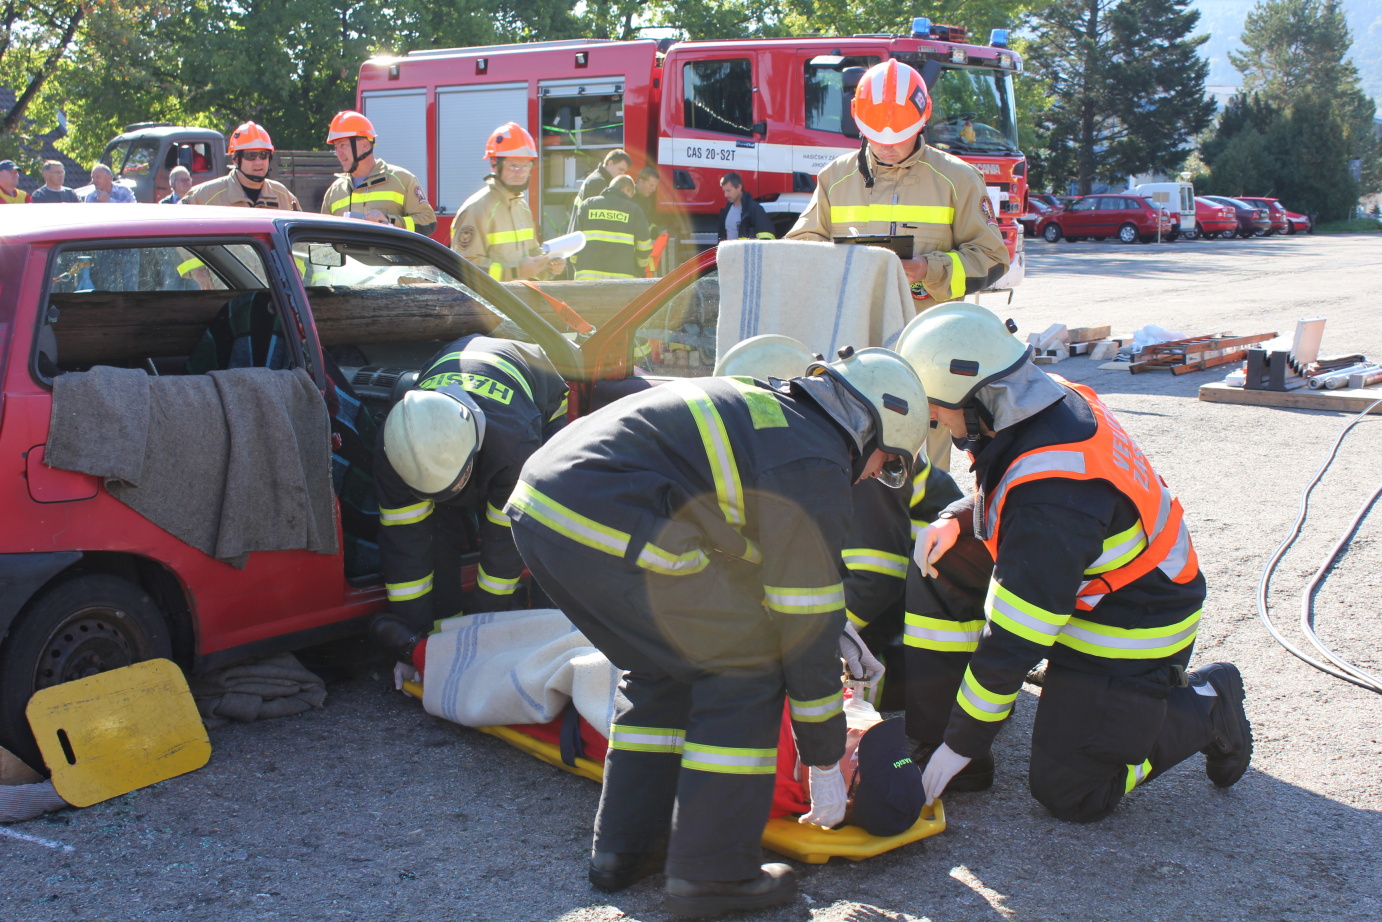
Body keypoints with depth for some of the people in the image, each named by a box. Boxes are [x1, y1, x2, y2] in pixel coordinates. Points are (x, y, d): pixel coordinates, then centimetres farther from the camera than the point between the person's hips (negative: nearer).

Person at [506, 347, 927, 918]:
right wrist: (825, 763, 10)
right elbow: (803, 627, 0)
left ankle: (624, 850, 29)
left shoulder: (767, 408, 25)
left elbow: (777, 563, 38)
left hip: (536, 505, 10)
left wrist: (834, 630, 35)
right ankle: (712, 873, 9)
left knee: (664, 668, 23)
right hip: (607, 528, -10)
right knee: (747, 664, 3)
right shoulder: (816, 469, -3)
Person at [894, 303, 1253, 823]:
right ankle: (933, 735, 2)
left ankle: (1205, 706, 15)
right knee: (942, 565, -4)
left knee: (1068, 794, -3)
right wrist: (957, 519, -9)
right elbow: (1010, 500, 12)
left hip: (1131, 626, -9)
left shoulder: (1050, 498, -37)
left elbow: (1011, 642, -29)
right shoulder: (1049, 399, -11)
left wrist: (962, 746, -18)